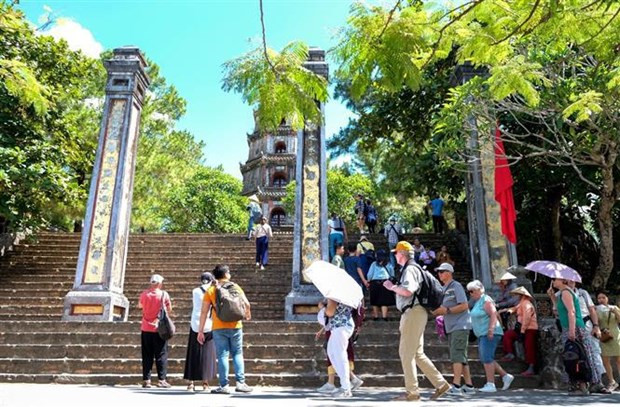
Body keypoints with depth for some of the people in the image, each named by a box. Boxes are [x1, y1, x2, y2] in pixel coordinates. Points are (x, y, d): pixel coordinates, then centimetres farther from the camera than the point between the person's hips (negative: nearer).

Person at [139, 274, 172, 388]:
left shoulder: (144, 294, 0)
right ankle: (161, 380, 0)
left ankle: (146, 380, 8)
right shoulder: (164, 294, -6)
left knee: (147, 356, 9)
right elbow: (169, 310, -1)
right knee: (161, 355, 3)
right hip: (159, 329, -2)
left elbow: (140, 306, 18)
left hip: (146, 329, 3)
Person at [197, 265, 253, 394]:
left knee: (222, 355, 4)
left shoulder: (211, 290, 4)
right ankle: (240, 383, 4)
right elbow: (246, 303, -2)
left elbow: (204, 311, 0)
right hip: (235, 326, 0)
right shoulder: (235, 287, 4)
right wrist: (247, 314, 20)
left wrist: (200, 331, 4)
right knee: (237, 354, 9)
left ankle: (224, 386, 3)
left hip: (219, 327, 0)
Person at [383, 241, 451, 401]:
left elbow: (407, 291, -24)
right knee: (417, 354, 13)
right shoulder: (411, 268, 20)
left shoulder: (410, 269, -12)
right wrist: (394, 287, 16)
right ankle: (440, 383, 15)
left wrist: (392, 286, -11)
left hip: (413, 313, -10)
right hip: (414, 313, 10)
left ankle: (412, 392, 1)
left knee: (406, 352, -5)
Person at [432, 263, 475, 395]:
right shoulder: (444, 289, 17)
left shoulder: (456, 286, -8)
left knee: (456, 355, -12)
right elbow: (444, 309, 20)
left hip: (460, 326, -9)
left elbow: (464, 306, -15)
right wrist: (437, 311, -1)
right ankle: (469, 385, 15)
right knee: (460, 357, 10)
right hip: (451, 327, 9)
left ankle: (456, 386, -12)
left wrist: (447, 310, -19)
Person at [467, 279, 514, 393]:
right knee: (486, 359, 12)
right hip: (482, 334, 10)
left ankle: (490, 384, -9)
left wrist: (491, 329, -28)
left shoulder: (486, 300, -11)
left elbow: (493, 314, -20)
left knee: (486, 358, -11)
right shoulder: (478, 301, 18)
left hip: (489, 334, -10)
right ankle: (506, 376, 19)